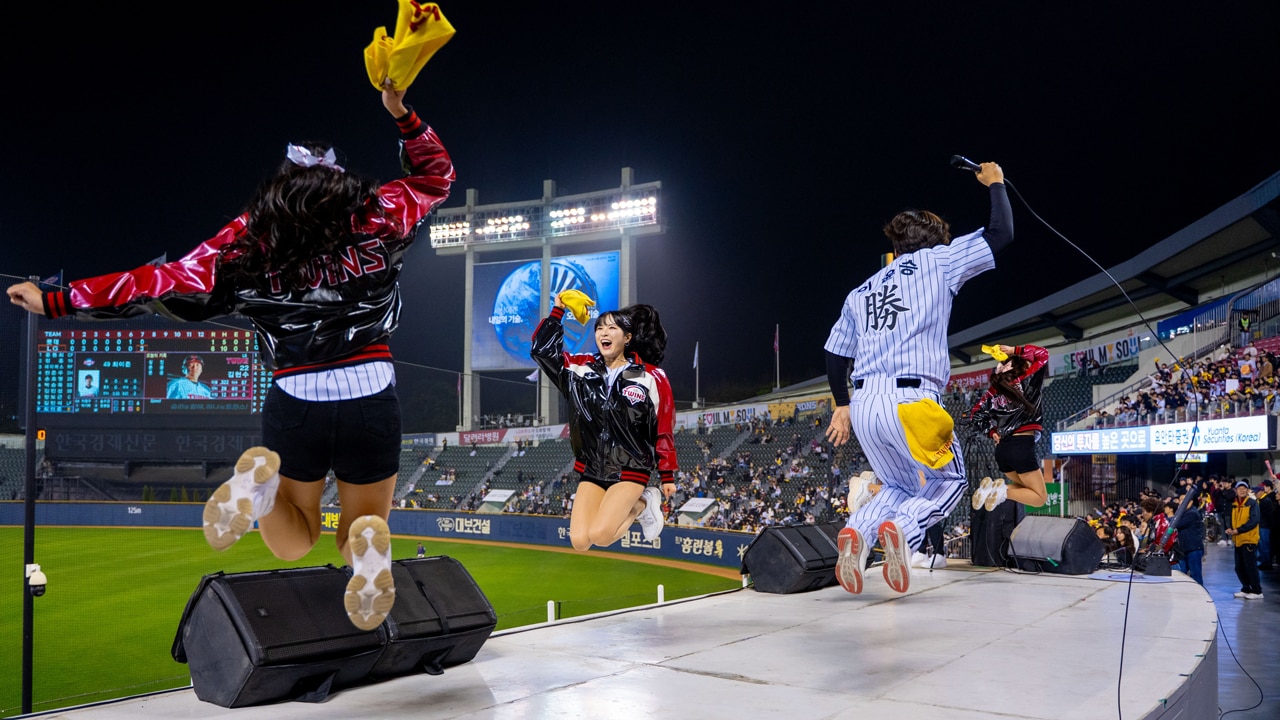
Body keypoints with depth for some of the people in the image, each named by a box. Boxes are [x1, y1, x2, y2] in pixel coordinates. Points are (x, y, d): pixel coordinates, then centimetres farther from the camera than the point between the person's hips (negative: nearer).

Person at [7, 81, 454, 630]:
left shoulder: (248, 237, 1)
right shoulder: (377, 217, 3)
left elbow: (164, 281, -2)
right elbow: (436, 173, 20)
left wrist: (54, 302, 4)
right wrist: (402, 114, 22)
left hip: (295, 404, 0)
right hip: (372, 400, 0)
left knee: (292, 544, 22)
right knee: (364, 527, 19)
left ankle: (260, 483, -15)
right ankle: (367, 542, -22)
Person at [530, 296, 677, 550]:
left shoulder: (652, 377, -8)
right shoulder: (580, 368, 2)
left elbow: (664, 431, -4)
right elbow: (542, 350, 3)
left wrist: (667, 477, 0)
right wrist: (557, 311, -3)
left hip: (631, 470, -4)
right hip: (591, 471, 4)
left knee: (600, 536, -20)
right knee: (580, 541, -8)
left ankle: (642, 505, 8)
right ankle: (622, 509, 18)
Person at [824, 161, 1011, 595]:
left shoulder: (860, 292, 21)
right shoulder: (936, 260, 7)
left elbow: (834, 355, 22)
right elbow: (1001, 234, 9)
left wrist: (841, 405, 32)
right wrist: (994, 184, 24)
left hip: (862, 403, 6)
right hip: (909, 401, -5)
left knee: (898, 488, 24)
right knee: (950, 481, 16)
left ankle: (857, 531, -7)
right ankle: (902, 529, -14)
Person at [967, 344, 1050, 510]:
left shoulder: (995, 389, 11)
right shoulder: (1025, 382, -2)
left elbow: (975, 414, 9)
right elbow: (1043, 354, 7)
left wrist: (991, 431, 11)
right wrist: (1015, 350, 6)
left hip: (1002, 449, 6)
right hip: (1022, 447, -6)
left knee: (1027, 488, 24)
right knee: (1040, 498, 3)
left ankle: (993, 487, -2)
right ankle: (1001, 491, -21)